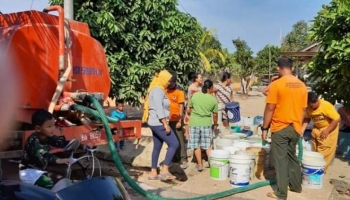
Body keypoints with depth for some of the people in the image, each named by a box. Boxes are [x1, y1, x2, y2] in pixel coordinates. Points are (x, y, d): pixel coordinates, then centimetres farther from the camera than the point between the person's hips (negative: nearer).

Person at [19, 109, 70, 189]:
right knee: (49, 184, -26)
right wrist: (57, 160, -60)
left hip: (40, 169, 8)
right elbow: (41, 154, -44)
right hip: (29, 171, -8)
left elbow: (61, 142, -9)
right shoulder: (33, 140, -28)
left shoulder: (48, 137, -2)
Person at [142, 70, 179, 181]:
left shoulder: (156, 90, 17)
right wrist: (166, 124, -24)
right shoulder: (158, 90, -15)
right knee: (174, 144, -10)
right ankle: (165, 170, -10)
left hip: (156, 123, 10)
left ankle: (153, 173, 16)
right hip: (159, 123, -10)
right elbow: (159, 109, -23)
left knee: (157, 147, 12)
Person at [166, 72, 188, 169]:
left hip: (176, 120, -5)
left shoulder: (179, 92, -8)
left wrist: (179, 121, -14)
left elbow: (181, 107, -10)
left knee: (179, 140, -1)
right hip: (168, 119, 5)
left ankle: (183, 160, 4)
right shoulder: (165, 90, 6)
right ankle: (175, 158, 24)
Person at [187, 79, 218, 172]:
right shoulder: (213, 99, -4)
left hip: (194, 123, 0)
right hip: (207, 123, 0)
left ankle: (200, 165, 15)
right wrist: (215, 124, 20)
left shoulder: (195, 95, -2)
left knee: (196, 145, 10)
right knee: (208, 145, 11)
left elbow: (189, 110, 5)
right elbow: (215, 115, 3)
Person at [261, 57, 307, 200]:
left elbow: (270, 109, -14)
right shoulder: (302, 85, 3)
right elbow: (303, 109, 9)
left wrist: (264, 128, -6)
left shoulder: (276, 84, -14)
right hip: (295, 128, 6)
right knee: (292, 157, 21)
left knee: (280, 160, 2)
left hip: (280, 128, -6)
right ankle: (296, 185, 34)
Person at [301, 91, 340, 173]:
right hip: (317, 128, 6)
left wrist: (326, 131, -24)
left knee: (325, 151, -7)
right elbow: (307, 119, -2)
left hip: (329, 128, -6)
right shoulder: (309, 107, -14)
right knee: (315, 150, 12)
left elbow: (337, 119, -25)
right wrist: (302, 130, -15)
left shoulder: (326, 105, -30)